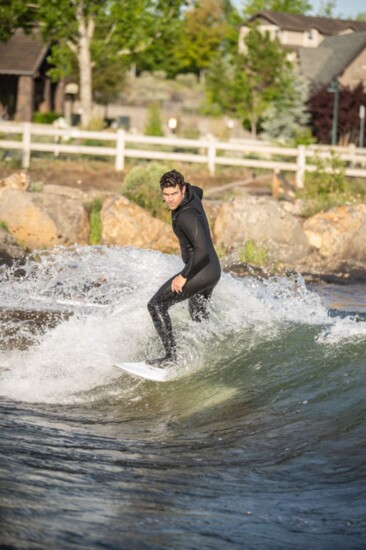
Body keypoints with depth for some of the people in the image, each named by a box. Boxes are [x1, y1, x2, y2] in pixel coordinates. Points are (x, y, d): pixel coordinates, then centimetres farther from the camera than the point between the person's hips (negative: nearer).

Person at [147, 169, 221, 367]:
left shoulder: (187, 216, -26)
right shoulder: (191, 192, 1)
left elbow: (202, 249, -34)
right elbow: (199, 191, 28)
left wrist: (184, 276, -29)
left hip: (199, 271, -10)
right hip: (212, 270, 10)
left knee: (156, 306, -4)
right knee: (198, 316, 29)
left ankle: (170, 355, -7)